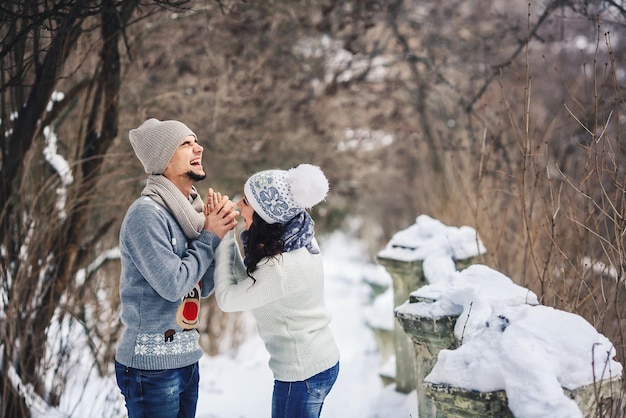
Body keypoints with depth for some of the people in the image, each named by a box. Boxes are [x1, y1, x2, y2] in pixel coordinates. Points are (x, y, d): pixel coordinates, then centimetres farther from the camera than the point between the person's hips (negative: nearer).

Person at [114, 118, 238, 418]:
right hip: (151, 367, -7)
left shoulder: (188, 212, 8)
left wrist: (220, 231, -4)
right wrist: (209, 237, -10)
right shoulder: (146, 214, -16)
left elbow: (204, 287, 7)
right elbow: (173, 285, -20)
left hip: (186, 360, 8)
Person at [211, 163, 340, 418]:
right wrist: (226, 235, -6)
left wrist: (223, 237, -13)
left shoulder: (279, 270, -30)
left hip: (302, 373, -9)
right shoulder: (299, 239, -4)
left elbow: (226, 298, -15)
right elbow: (248, 283, 1)